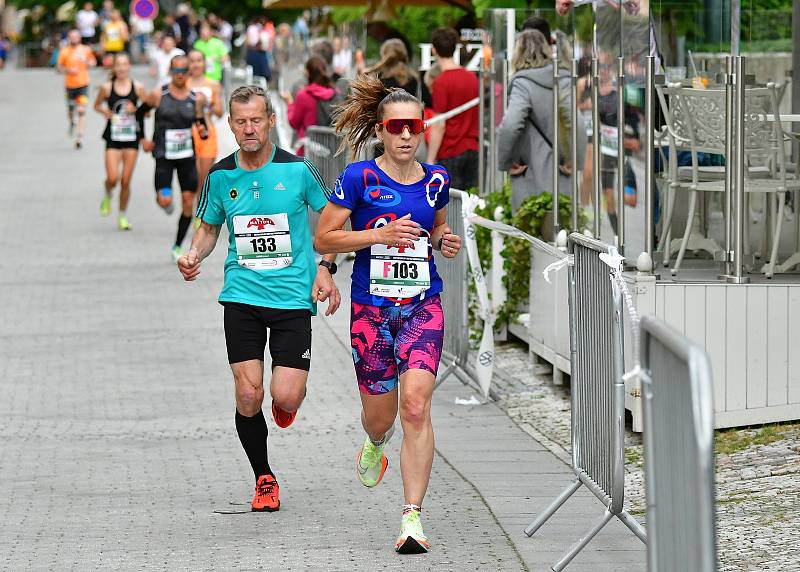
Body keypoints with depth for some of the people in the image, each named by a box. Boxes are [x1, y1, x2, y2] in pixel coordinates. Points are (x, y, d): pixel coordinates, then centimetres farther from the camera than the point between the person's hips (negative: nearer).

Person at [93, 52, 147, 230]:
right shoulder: (107, 88, -1)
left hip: (132, 137, 0)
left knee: (126, 181, 2)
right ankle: (107, 197, 23)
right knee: (112, 178, -12)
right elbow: (97, 105, 15)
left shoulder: (138, 87, -1)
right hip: (113, 137, 0)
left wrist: (135, 110, -13)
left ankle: (122, 217, 17)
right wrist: (104, 111, -6)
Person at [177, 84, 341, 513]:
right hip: (242, 296, 2)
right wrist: (193, 256, -4)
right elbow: (209, 228, 17)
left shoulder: (297, 169, -4)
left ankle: (287, 402, 30)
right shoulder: (220, 176, 3)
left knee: (285, 397, -11)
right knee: (248, 394, -6)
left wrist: (326, 268, -2)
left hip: (293, 297, -2)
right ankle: (264, 479, 15)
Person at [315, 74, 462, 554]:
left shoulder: (436, 180, 5)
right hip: (371, 308, -1)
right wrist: (381, 234, -16)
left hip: (423, 305, 1)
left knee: (416, 404, -18)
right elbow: (324, 239, -5)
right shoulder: (359, 178, -6)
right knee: (380, 416, 10)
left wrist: (445, 242, 1)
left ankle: (413, 518, -17)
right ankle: (377, 444, 51)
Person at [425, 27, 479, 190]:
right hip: (473, 150, 7)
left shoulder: (442, 82, -12)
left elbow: (439, 126, -15)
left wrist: (430, 161, -11)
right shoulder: (472, 77, 8)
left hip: (450, 154, -6)